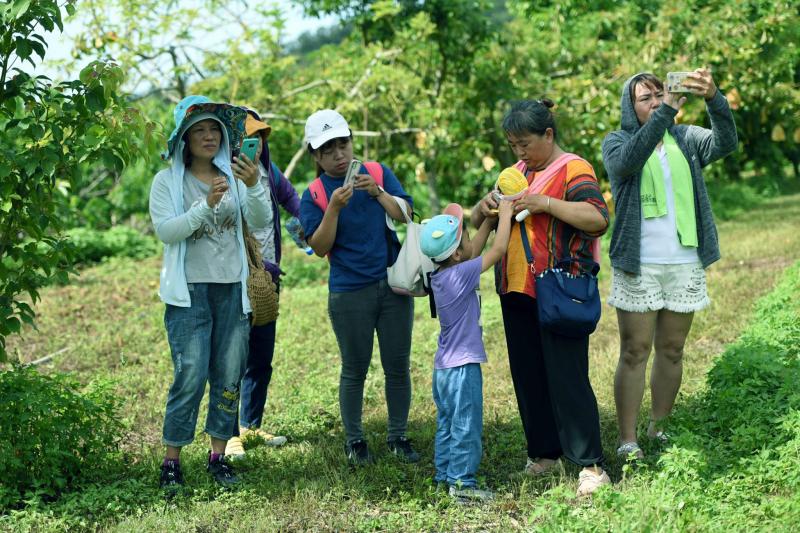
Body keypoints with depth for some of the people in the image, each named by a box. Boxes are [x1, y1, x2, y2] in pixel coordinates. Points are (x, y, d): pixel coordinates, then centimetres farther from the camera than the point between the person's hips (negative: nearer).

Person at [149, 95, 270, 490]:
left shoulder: (232, 177, 7)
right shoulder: (167, 181, -1)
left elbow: (260, 221, -5)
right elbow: (166, 231, -14)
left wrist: (254, 187, -23)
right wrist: (207, 205, -26)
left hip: (232, 288, 4)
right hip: (189, 290, -4)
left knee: (229, 376, 6)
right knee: (190, 376, -10)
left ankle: (218, 456, 17)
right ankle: (171, 460, -1)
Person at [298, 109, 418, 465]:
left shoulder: (378, 173, 4)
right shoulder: (314, 195, -2)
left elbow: (405, 215, -3)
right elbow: (320, 247, -10)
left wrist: (378, 192, -18)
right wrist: (334, 208, -22)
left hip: (394, 285, 2)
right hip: (349, 294, -2)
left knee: (398, 366, 8)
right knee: (355, 370, 6)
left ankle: (398, 436, 21)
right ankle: (354, 440, 20)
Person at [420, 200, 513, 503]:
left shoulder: (439, 274, 4)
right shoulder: (461, 274, -20)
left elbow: (475, 250, 18)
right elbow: (498, 250, -16)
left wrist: (490, 219, 14)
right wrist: (505, 215, -5)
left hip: (443, 367, 9)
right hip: (463, 367, -9)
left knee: (447, 425, 17)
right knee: (466, 427, -2)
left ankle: (444, 475, 24)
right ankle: (462, 482, 2)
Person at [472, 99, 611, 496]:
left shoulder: (572, 170, -7)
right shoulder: (517, 172, 16)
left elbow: (599, 218, -20)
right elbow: (479, 223, 19)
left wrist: (545, 203, -24)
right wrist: (484, 207, -4)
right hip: (517, 291, 8)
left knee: (566, 378, -9)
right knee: (528, 376, 11)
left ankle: (590, 466, -4)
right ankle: (543, 454, 23)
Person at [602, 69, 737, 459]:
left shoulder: (686, 139, 9)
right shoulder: (616, 142, 2)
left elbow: (725, 142, -11)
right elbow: (627, 161, -22)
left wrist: (713, 99, -30)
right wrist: (666, 112, -32)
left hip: (686, 265, 3)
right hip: (638, 267, -3)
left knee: (672, 351, 10)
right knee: (634, 353, -3)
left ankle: (659, 429, 21)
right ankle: (627, 439, -1)